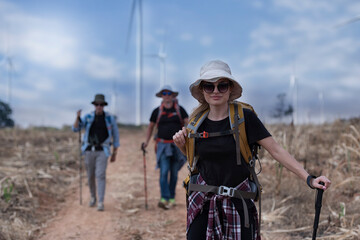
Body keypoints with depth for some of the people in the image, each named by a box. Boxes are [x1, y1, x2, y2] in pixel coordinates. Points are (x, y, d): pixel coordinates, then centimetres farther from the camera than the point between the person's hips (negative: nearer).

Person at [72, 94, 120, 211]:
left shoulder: (110, 118, -2)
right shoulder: (88, 117, 2)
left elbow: (115, 135, 5)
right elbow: (75, 129, -7)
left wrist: (114, 153, 4)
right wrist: (77, 117, -27)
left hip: (102, 151, -2)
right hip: (89, 150, 3)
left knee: (100, 175, -16)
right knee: (90, 176, 11)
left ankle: (101, 203, -14)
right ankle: (93, 197, 36)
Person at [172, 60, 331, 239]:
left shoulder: (244, 117, -10)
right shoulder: (197, 122, 1)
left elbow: (276, 150, -12)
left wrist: (309, 178, -19)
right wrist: (182, 145, -4)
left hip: (238, 202, -2)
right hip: (203, 202, 3)